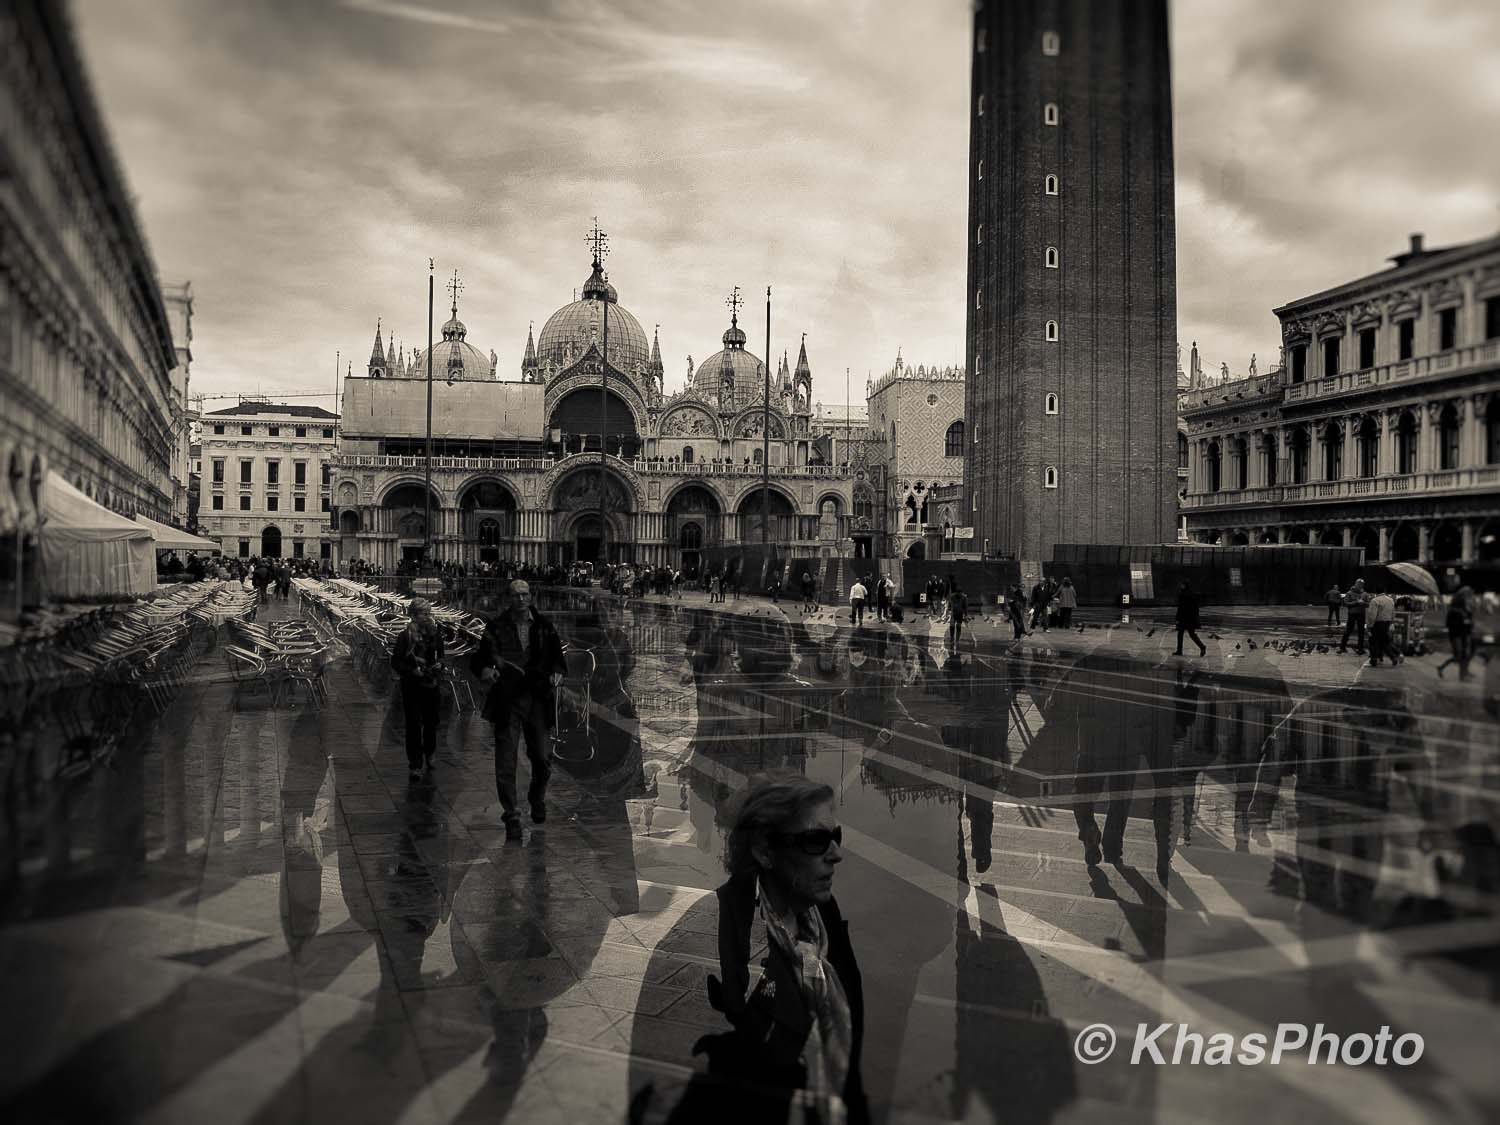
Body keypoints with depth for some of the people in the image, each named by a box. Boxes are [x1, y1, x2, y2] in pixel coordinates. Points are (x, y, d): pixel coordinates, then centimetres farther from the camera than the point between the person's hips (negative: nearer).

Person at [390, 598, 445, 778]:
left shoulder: (435, 633, 3)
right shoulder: (406, 636, -9)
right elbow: (395, 662, -5)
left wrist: (439, 664, -5)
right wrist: (412, 670, -19)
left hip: (430, 684, 4)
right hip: (411, 685, -4)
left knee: (431, 721, 11)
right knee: (414, 725, -4)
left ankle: (428, 755, 35)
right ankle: (415, 765, 3)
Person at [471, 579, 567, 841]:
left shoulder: (544, 626, 7)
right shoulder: (496, 627, 2)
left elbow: (557, 657, 14)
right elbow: (478, 659, 2)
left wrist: (557, 672, -6)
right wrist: (484, 670, -19)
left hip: (538, 700, 2)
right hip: (507, 701, -2)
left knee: (543, 760, 6)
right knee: (506, 762, -3)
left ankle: (537, 800, 36)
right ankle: (511, 817, 8)